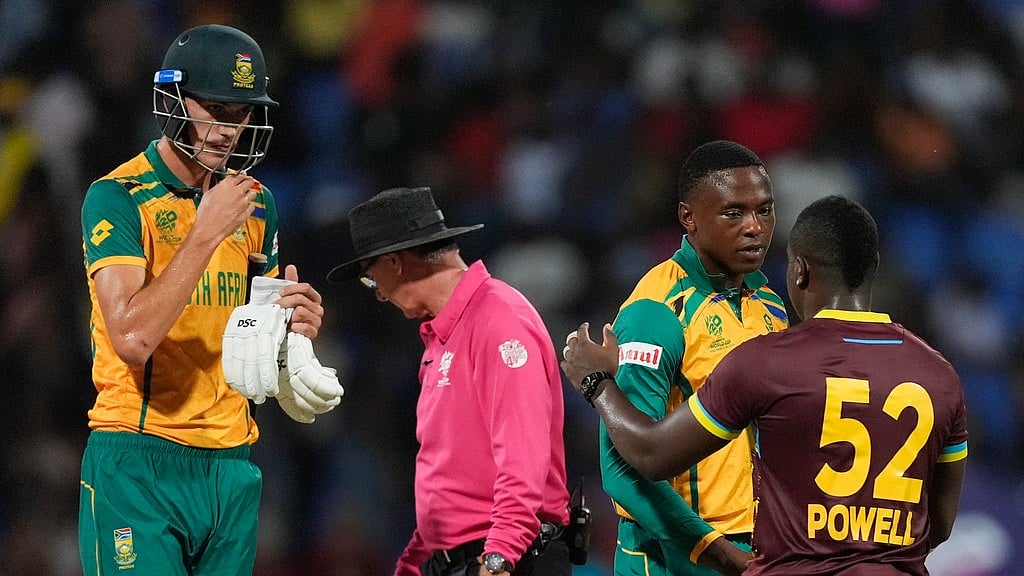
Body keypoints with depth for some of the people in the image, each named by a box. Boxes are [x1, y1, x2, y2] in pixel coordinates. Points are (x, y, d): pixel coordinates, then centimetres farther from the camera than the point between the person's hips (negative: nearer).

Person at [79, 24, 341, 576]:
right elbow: (132, 337, -21)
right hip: (140, 466, -6)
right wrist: (207, 233, -19)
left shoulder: (253, 203, 12)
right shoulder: (119, 198, -8)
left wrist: (291, 325, -1)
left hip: (230, 463, 6)